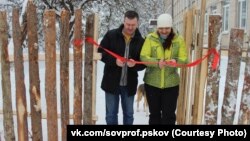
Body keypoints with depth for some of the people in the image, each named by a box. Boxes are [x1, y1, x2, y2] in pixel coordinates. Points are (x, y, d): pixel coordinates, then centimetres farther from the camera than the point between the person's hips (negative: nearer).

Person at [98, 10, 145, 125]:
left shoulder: (141, 41, 1)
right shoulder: (111, 35, -3)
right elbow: (100, 53, -5)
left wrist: (135, 64, -20)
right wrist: (114, 60, -22)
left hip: (129, 84, 2)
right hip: (111, 82, -1)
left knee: (129, 114, 15)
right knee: (111, 114, 8)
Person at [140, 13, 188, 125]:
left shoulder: (179, 40, 0)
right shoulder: (150, 38, -3)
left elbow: (184, 59, -5)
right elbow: (143, 57, -11)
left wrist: (175, 61, -28)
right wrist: (157, 62, -29)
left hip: (171, 84, 0)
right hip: (152, 83, 0)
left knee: (169, 114, 5)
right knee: (154, 113, 14)